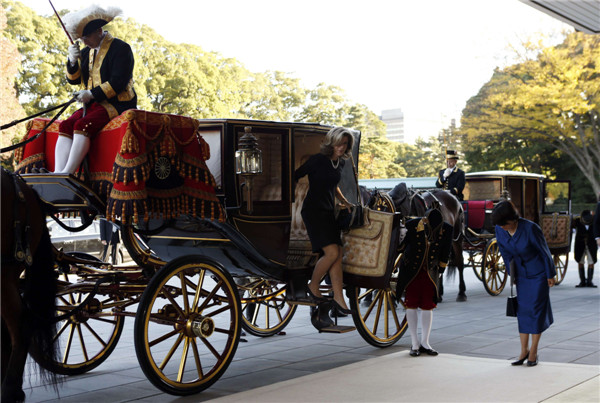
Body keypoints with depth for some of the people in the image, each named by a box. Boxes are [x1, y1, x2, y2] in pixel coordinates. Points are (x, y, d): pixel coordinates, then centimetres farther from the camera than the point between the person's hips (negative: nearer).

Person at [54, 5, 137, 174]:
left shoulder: (120, 48, -5)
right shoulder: (87, 52, 18)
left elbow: (118, 82, -14)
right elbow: (74, 79, 15)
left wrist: (91, 94, -15)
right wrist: (72, 61, -4)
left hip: (117, 104, -7)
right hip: (93, 104, 7)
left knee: (82, 125, -31)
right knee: (65, 125, -20)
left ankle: (68, 173, -35)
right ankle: (58, 173, -31)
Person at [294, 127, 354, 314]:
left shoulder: (341, 162, 11)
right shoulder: (317, 160, -12)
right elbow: (295, 177, -9)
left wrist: (344, 201, 18)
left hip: (329, 212, 8)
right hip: (313, 211, -8)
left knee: (337, 254, 1)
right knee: (332, 252, -16)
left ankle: (338, 298, 5)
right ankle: (313, 286, 6)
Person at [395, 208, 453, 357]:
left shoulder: (447, 230, -13)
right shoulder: (412, 225, -18)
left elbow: (445, 253, 2)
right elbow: (401, 245, -3)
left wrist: (440, 270, 9)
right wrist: (399, 266, 5)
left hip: (430, 272, 2)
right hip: (411, 270, -2)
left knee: (428, 306, 3)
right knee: (411, 305, -1)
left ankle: (425, 343, 12)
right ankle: (415, 343, 5)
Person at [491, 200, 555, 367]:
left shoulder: (530, 228, -29)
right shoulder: (500, 230, -13)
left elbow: (544, 251, -16)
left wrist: (550, 275, -8)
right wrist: (512, 274, 10)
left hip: (539, 273, -5)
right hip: (522, 274, 5)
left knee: (536, 309, -2)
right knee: (522, 309, 4)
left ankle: (533, 352, 5)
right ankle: (524, 350, 11)